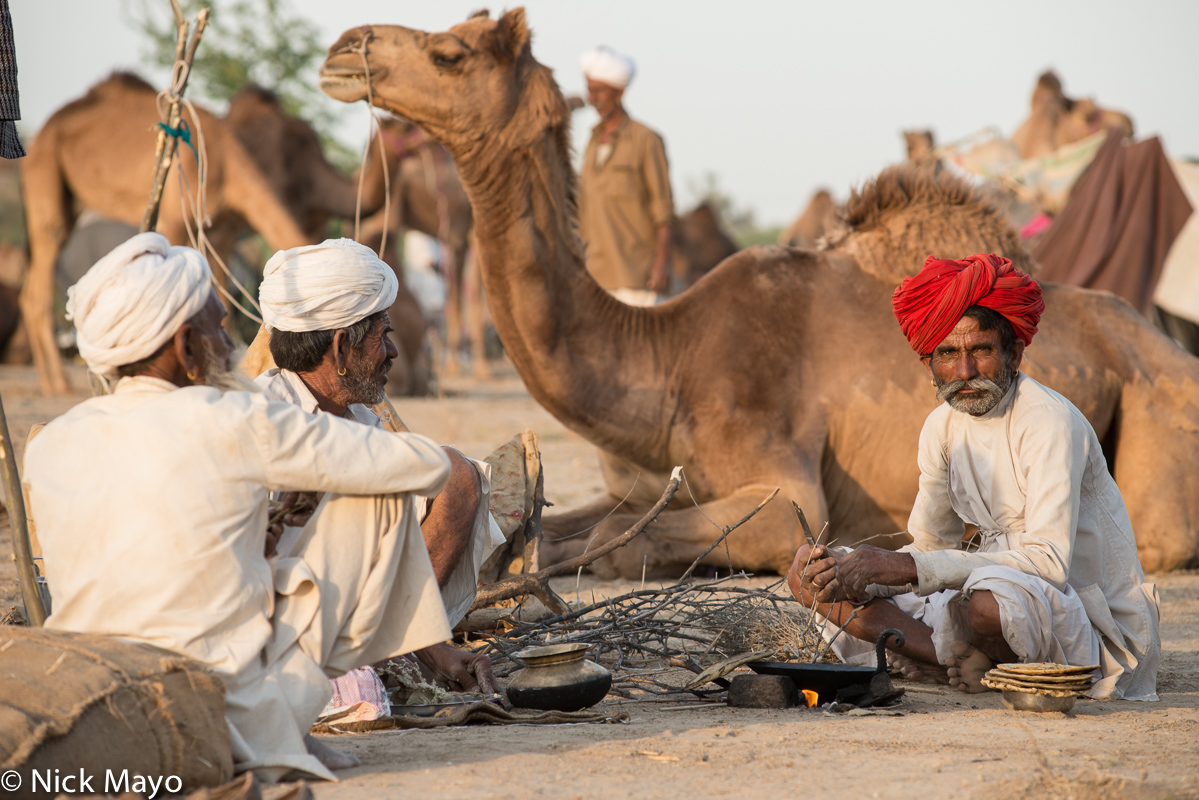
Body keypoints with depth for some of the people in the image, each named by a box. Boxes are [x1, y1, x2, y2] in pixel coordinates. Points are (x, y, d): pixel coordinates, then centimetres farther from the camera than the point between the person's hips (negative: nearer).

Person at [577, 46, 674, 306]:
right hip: (598, 269, 6)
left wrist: (662, 262, -15)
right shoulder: (593, 143, 14)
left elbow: (662, 209, -9)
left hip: (636, 269, -6)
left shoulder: (646, 140, -6)